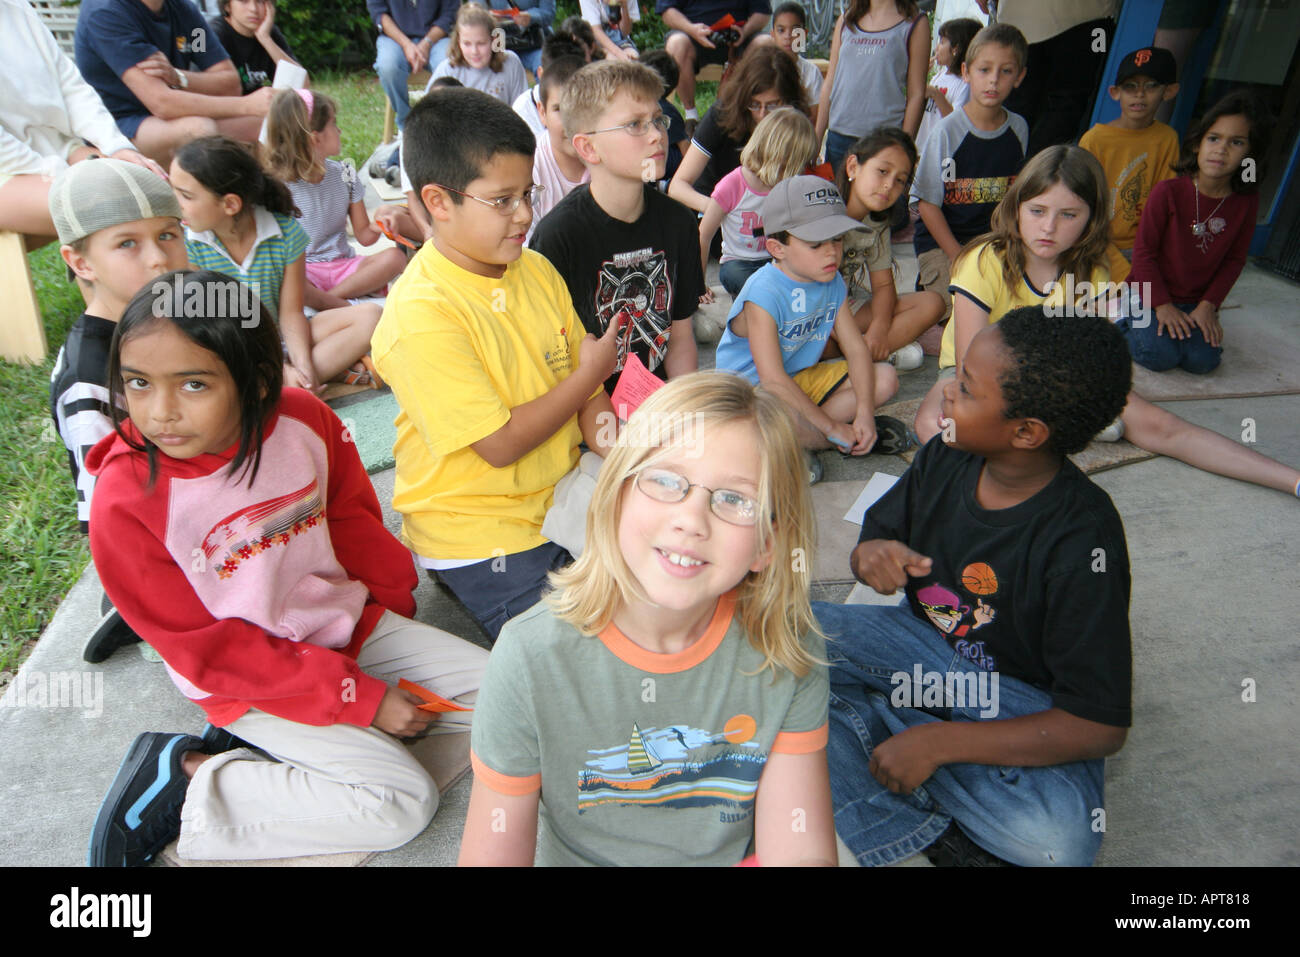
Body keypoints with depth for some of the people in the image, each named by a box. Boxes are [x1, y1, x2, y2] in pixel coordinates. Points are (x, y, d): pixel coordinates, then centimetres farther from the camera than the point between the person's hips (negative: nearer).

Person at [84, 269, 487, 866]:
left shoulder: (304, 419, -13)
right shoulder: (126, 504, -24)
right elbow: (209, 651, -18)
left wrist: (393, 603, 6)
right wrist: (360, 697, -19)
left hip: (350, 622, 6)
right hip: (253, 679, -5)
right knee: (404, 802, -16)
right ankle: (187, 778, -2)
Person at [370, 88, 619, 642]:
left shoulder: (537, 270, 3)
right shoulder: (420, 315, -20)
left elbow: (585, 395, 6)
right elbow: (501, 444, -20)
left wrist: (609, 440, -13)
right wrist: (591, 373, -10)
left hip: (561, 497, 7)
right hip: (476, 528, -6)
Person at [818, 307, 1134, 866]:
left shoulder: (1082, 538, -24)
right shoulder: (945, 458, -10)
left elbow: (1101, 726, -22)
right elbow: (875, 539, 7)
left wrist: (938, 743, -25)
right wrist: (872, 556, -20)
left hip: (1021, 701, -5)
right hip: (924, 644, 5)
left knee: (1054, 835, -35)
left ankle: (873, 715, -15)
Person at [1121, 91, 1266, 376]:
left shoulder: (1246, 200, -3)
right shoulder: (1168, 192, -15)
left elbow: (1235, 260, 3)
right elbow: (1144, 251, -11)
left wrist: (1208, 305, -7)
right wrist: (1162, 305, -14)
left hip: (1195, 302, 4)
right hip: (1150, 293, -3)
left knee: (1203, 360, -14)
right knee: (1160, 356, -22)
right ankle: (1123, 319, 7)